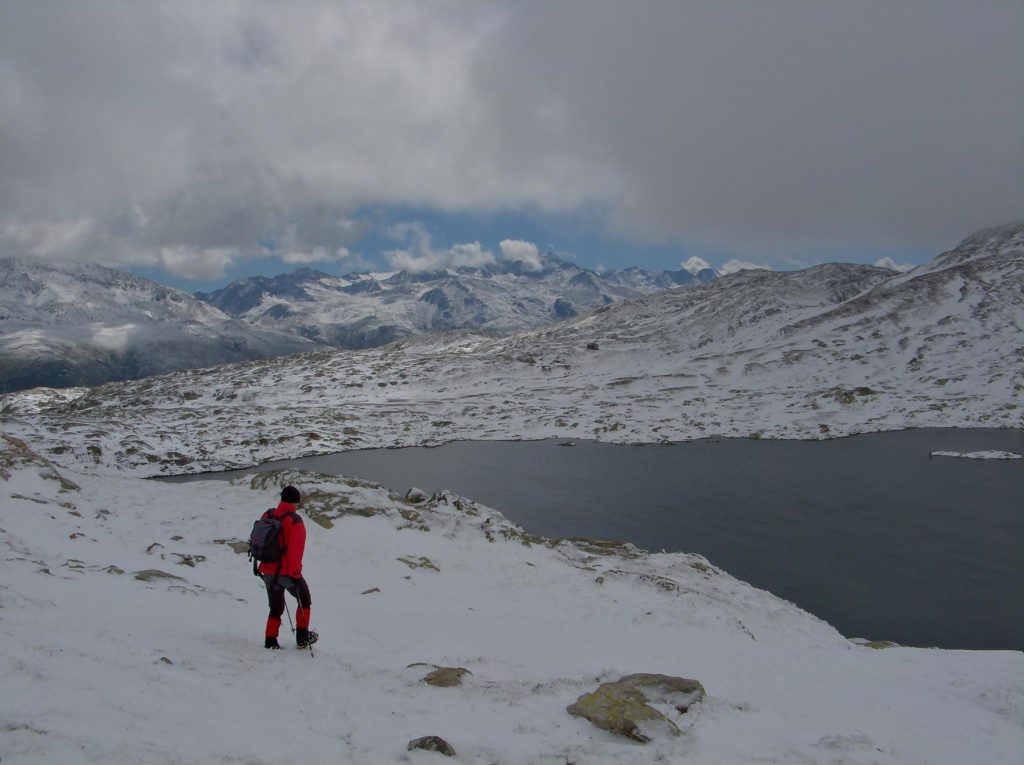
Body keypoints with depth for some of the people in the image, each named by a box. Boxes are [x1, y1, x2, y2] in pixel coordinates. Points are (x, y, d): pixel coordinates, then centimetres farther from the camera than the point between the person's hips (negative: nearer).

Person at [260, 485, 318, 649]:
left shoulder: (267, 515, 4)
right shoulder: (294, 521, -17)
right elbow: (295, 549, -22)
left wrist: (259, 565, 22)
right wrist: (295, 573, -17)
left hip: (268, 571, 6)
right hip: (286, 572, -6)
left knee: (275, 608, 19)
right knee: (304, 600, 16)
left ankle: (270, 641, 14)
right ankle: (302, 637, 17)